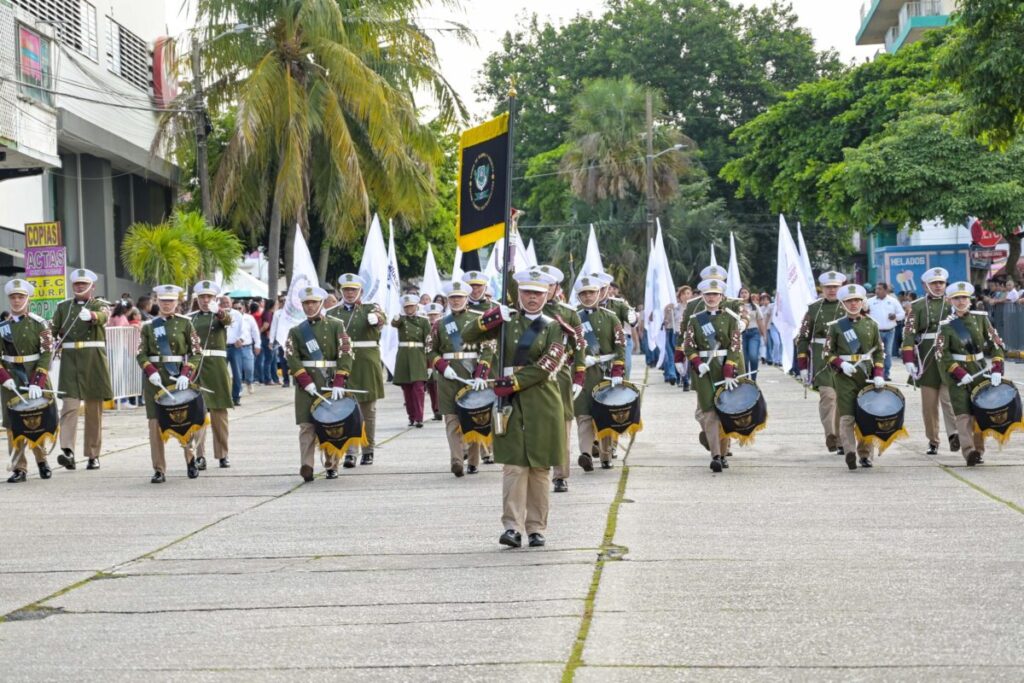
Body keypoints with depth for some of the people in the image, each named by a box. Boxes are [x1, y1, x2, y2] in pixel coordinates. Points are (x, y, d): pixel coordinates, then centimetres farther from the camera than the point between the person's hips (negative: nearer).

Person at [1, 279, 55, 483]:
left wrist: (37, 382, -19)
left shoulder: (39, 324, -2)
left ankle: (41, 459, 26)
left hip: (36, 376, -2)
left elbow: (47, 353, -9)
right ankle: (19, 469, 2)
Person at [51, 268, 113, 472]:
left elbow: (103, 316, -19)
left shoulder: (100, 305, 5)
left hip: (94, 362, -1)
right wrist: (52, 344, -17)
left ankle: (93, 455, 12)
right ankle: (67, 451, -23)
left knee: (94, 409, 5)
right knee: (69, 405, -13)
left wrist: (91, 315, -43)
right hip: (70, 361, 1)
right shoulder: (63, 306, 13)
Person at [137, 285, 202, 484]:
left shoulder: (185, 323, 4)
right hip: (155, 378, 1)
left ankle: (190, 458, 30)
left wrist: (186, 374, -14)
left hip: (178, 376, -1)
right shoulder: (149, 326, 9)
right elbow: (141, 354, 6)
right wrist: (150, 371, -13)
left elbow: (196, 352, -1)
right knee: (155, 423, -3)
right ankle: (159, 470, 2)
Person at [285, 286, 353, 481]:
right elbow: (292, 357, -1)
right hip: (306, 383, 1)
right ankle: (306, 467, -15)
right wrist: (306, 382, -14)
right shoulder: (296, 331, 10)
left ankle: (331, 467, 14)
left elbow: (345, 354, -4)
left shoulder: (336, 325, 4)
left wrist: (339, 384, -14)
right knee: (307, 425, -8)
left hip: (331, 382, 0)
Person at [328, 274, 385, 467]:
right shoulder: (333, 314, 11)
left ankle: (368, 450, 18)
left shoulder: (369, 309, 4)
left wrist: (377, 318, -41)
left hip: (367, 365, -1)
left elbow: (381, 318, -19)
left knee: (368, 409, 7)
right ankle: (350, 453, -9)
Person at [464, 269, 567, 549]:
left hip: (542, 403, 0)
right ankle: (512, 526, -11)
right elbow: (468, 337, 5)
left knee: (540, 467, 4)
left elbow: (546, 367, -8)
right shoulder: (507, 321, 8)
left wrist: (514, 383, -15)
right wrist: (487, 319, -12)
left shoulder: (553, 327, 4)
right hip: (511, 402, 0)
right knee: (514, 464, -7)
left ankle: (536, 528, 11)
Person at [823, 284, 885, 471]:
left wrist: (878, 375, -2)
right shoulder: (836, 326, 4)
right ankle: (849, 451, -23)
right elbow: (827, 352, 4)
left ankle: (865, 455, 13)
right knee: (847, 415, -12)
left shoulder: (871, 325, 10)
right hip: (844, 376, -2)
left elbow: (879, 352, 10)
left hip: (867, 375, 2)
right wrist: (841, 364, -13)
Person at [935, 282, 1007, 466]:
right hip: (957, 374, -3)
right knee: (963, 413, -12)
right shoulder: (946, 325, -2)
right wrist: (960, 373, -17)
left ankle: (979, 451, 16)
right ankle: (969, 451, -21)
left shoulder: (981, 318, 5)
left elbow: (995, 343, 3)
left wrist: (996, 369, -8)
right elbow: (941, 354, -8)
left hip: (980, 371, 3)